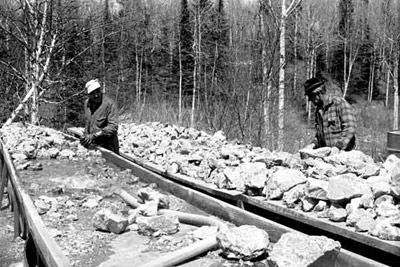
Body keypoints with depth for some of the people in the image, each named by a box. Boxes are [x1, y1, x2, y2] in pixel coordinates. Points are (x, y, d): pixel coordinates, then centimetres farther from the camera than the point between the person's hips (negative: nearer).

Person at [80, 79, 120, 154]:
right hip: (92, 145, 6)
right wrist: (86, 136, 14)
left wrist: (94, 136, -29)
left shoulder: (109, 104, -15)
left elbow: (113, 127, -23)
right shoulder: (87, 103, 8)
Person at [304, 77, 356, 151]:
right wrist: (314, 144, 9)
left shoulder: (340, 103, -5)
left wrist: (338, 147, -21)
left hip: (342, 151, -6)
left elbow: (350, 129, -13)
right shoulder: (318, 110, 17)